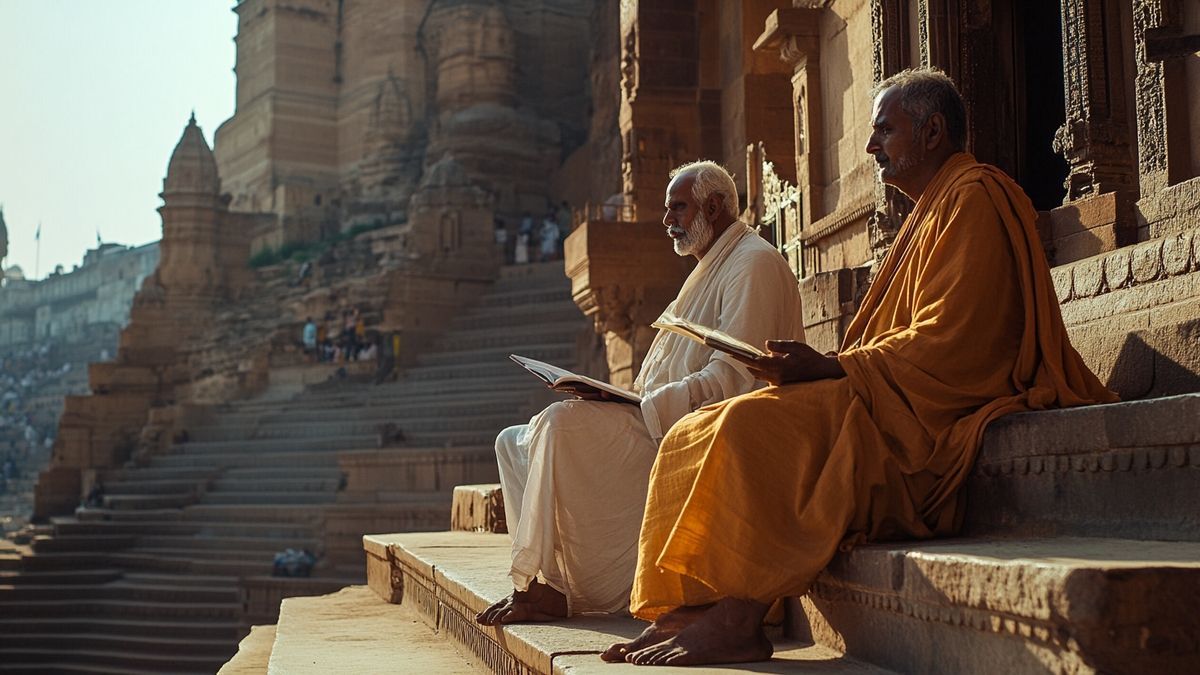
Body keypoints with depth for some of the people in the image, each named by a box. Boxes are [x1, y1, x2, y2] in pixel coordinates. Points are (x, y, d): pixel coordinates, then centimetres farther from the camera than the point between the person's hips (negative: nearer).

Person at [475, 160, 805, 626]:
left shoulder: (753, 264, -7)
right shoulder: (709, 270, 26)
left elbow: (729, 379, -20)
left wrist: (639, 406, -22)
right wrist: (617, 397, 7)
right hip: (659, 422, 11)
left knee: (560, 423, -30)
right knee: (513, 443, 4)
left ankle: (542, 585, -22)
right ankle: (543, 583, -11)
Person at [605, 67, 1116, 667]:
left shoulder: (975, 198, -7)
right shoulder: (932, 211, 25)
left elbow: (946, 343, -18)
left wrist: (826, 367, -16)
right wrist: (812, 366, 6)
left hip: (927, 415, -10)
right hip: (896, 403, 10)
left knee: (757, 426, -29)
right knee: (695, 438, -3)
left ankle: (738, 621, -26)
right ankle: (690, 616, -13)